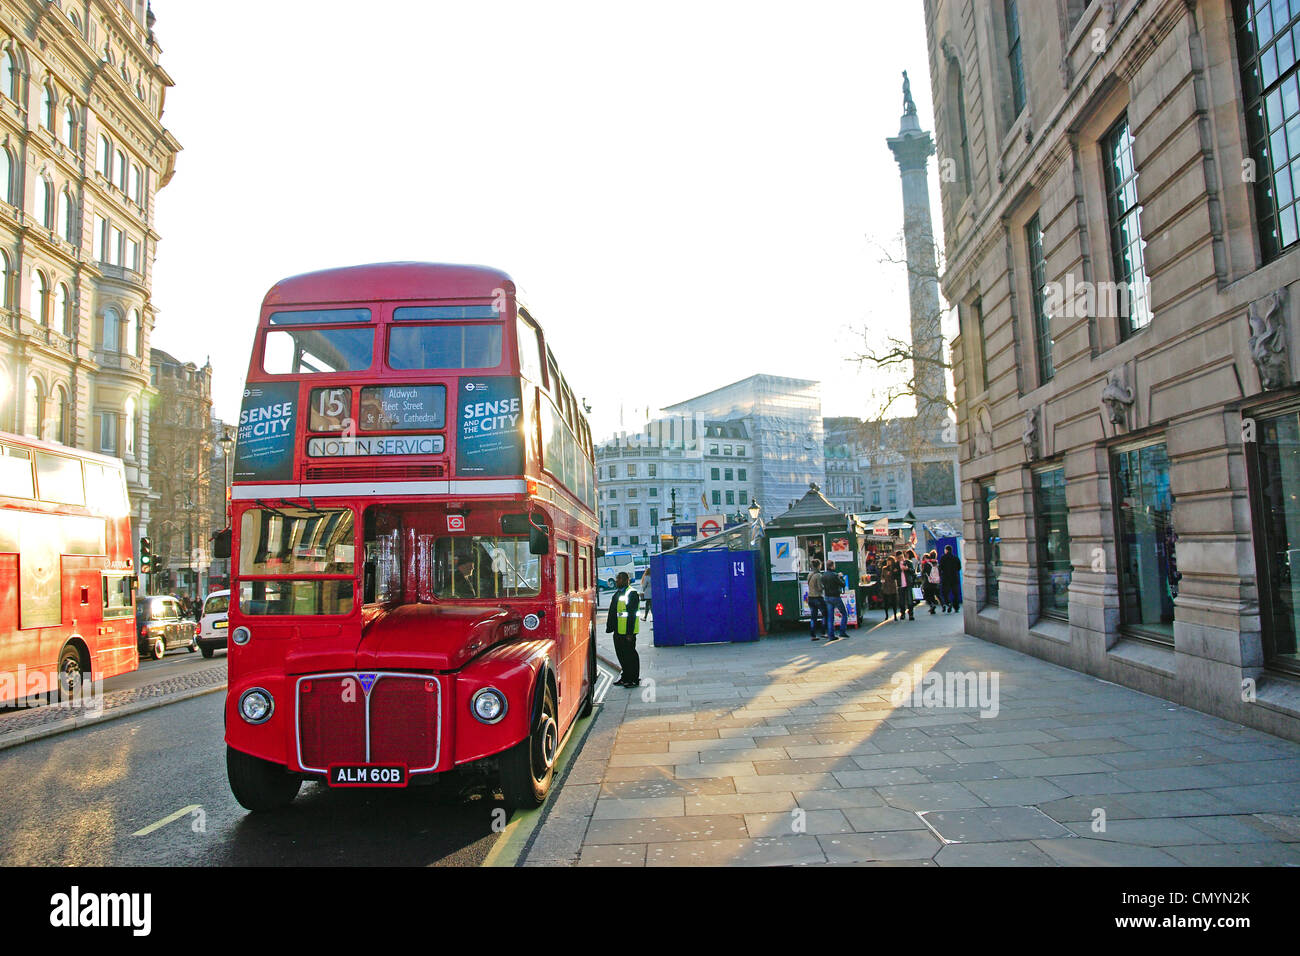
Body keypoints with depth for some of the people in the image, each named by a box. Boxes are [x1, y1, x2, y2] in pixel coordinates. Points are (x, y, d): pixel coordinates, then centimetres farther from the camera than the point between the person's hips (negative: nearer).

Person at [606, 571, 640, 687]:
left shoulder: (631, 593, -13)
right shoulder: (617, 593, 14)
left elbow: (632, 614, -18)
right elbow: (613, 612, 19)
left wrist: (629, 632, -22)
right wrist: (610, 627, 15)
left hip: (627, 632, -9)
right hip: (618, 631, 9)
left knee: (630, 654, -1)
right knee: (621, 654, 15)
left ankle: (634, 679, 7)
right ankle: (625, 677, 26)